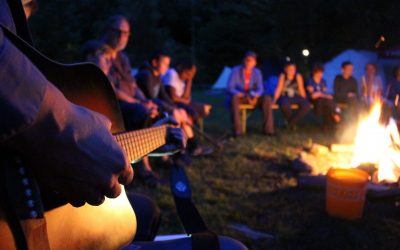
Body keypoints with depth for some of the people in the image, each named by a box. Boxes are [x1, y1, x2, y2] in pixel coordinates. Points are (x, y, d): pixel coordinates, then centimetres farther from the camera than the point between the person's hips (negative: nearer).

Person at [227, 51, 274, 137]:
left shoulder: (257, 72, 0)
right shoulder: (236, 70, -10)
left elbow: (260, 89, -4)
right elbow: (230, 88, -16)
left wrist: (255, 96, -28)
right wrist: (243, 95, -28)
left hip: (252, 98, 3)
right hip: (239, 97, -3)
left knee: (267, 99, -22)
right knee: (234, 98, -39)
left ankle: (268, 129, -20)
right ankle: (237, 130, -40)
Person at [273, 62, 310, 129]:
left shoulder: (298, 76, 0)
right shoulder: (283, 76, -4)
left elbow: (301, 89, 3)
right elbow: (279, 88, -7)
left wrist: (305, 100, -4)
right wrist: (275, 99, -17)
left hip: (296, 97, 3)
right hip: (285, 97, -2)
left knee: (306, 105, -26)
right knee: (284, 105, -39)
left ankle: (291, 122, -10)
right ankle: (290, 120, -6)